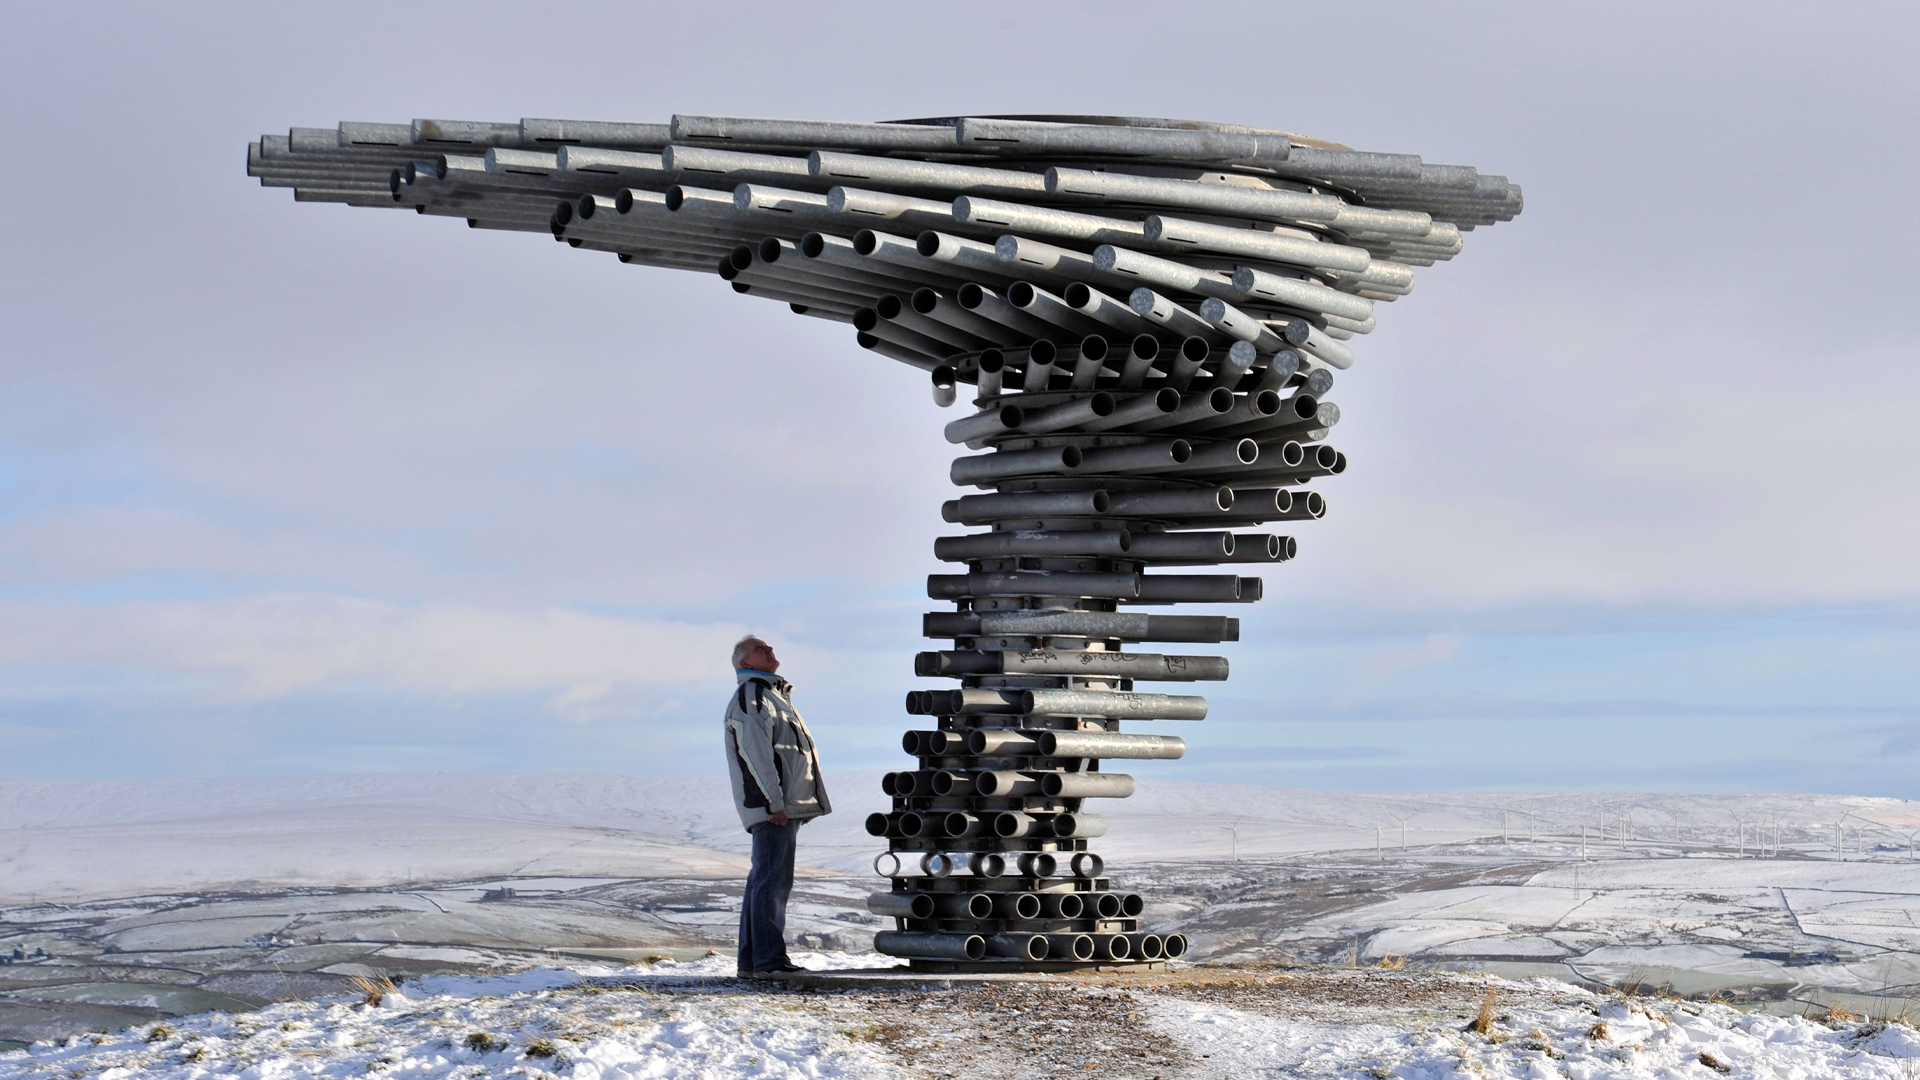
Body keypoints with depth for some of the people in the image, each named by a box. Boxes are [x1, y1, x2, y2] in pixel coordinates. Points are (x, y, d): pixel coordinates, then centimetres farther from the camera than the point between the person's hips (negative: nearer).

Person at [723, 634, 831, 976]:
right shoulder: (750, 696, -5)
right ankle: (770, 959, -15)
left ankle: (752, 959, 14)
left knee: (764, 880, 10)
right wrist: (774, 801, -22)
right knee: (773, 880, -13)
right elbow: (756, 752, -16)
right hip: (773, 807, -10)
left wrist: (798, 805, 21)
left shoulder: (773, 695, 27)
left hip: (787, 807, 10)